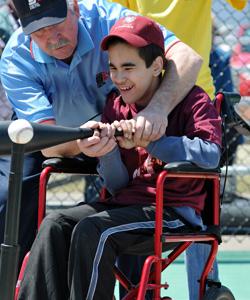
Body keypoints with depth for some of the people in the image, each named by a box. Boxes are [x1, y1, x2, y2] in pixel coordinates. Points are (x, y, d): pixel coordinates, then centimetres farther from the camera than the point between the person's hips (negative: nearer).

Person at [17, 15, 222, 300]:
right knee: (55, 225, -14)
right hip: (126, 204, 7)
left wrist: (145, 140, -23)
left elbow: (210, 154, -25)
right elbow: (118, 186, 9)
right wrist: (107, 150, -13)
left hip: (175, 211, -6)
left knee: (92, 230, -27)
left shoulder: (191, 101, -5)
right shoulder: (115, 109, 11)